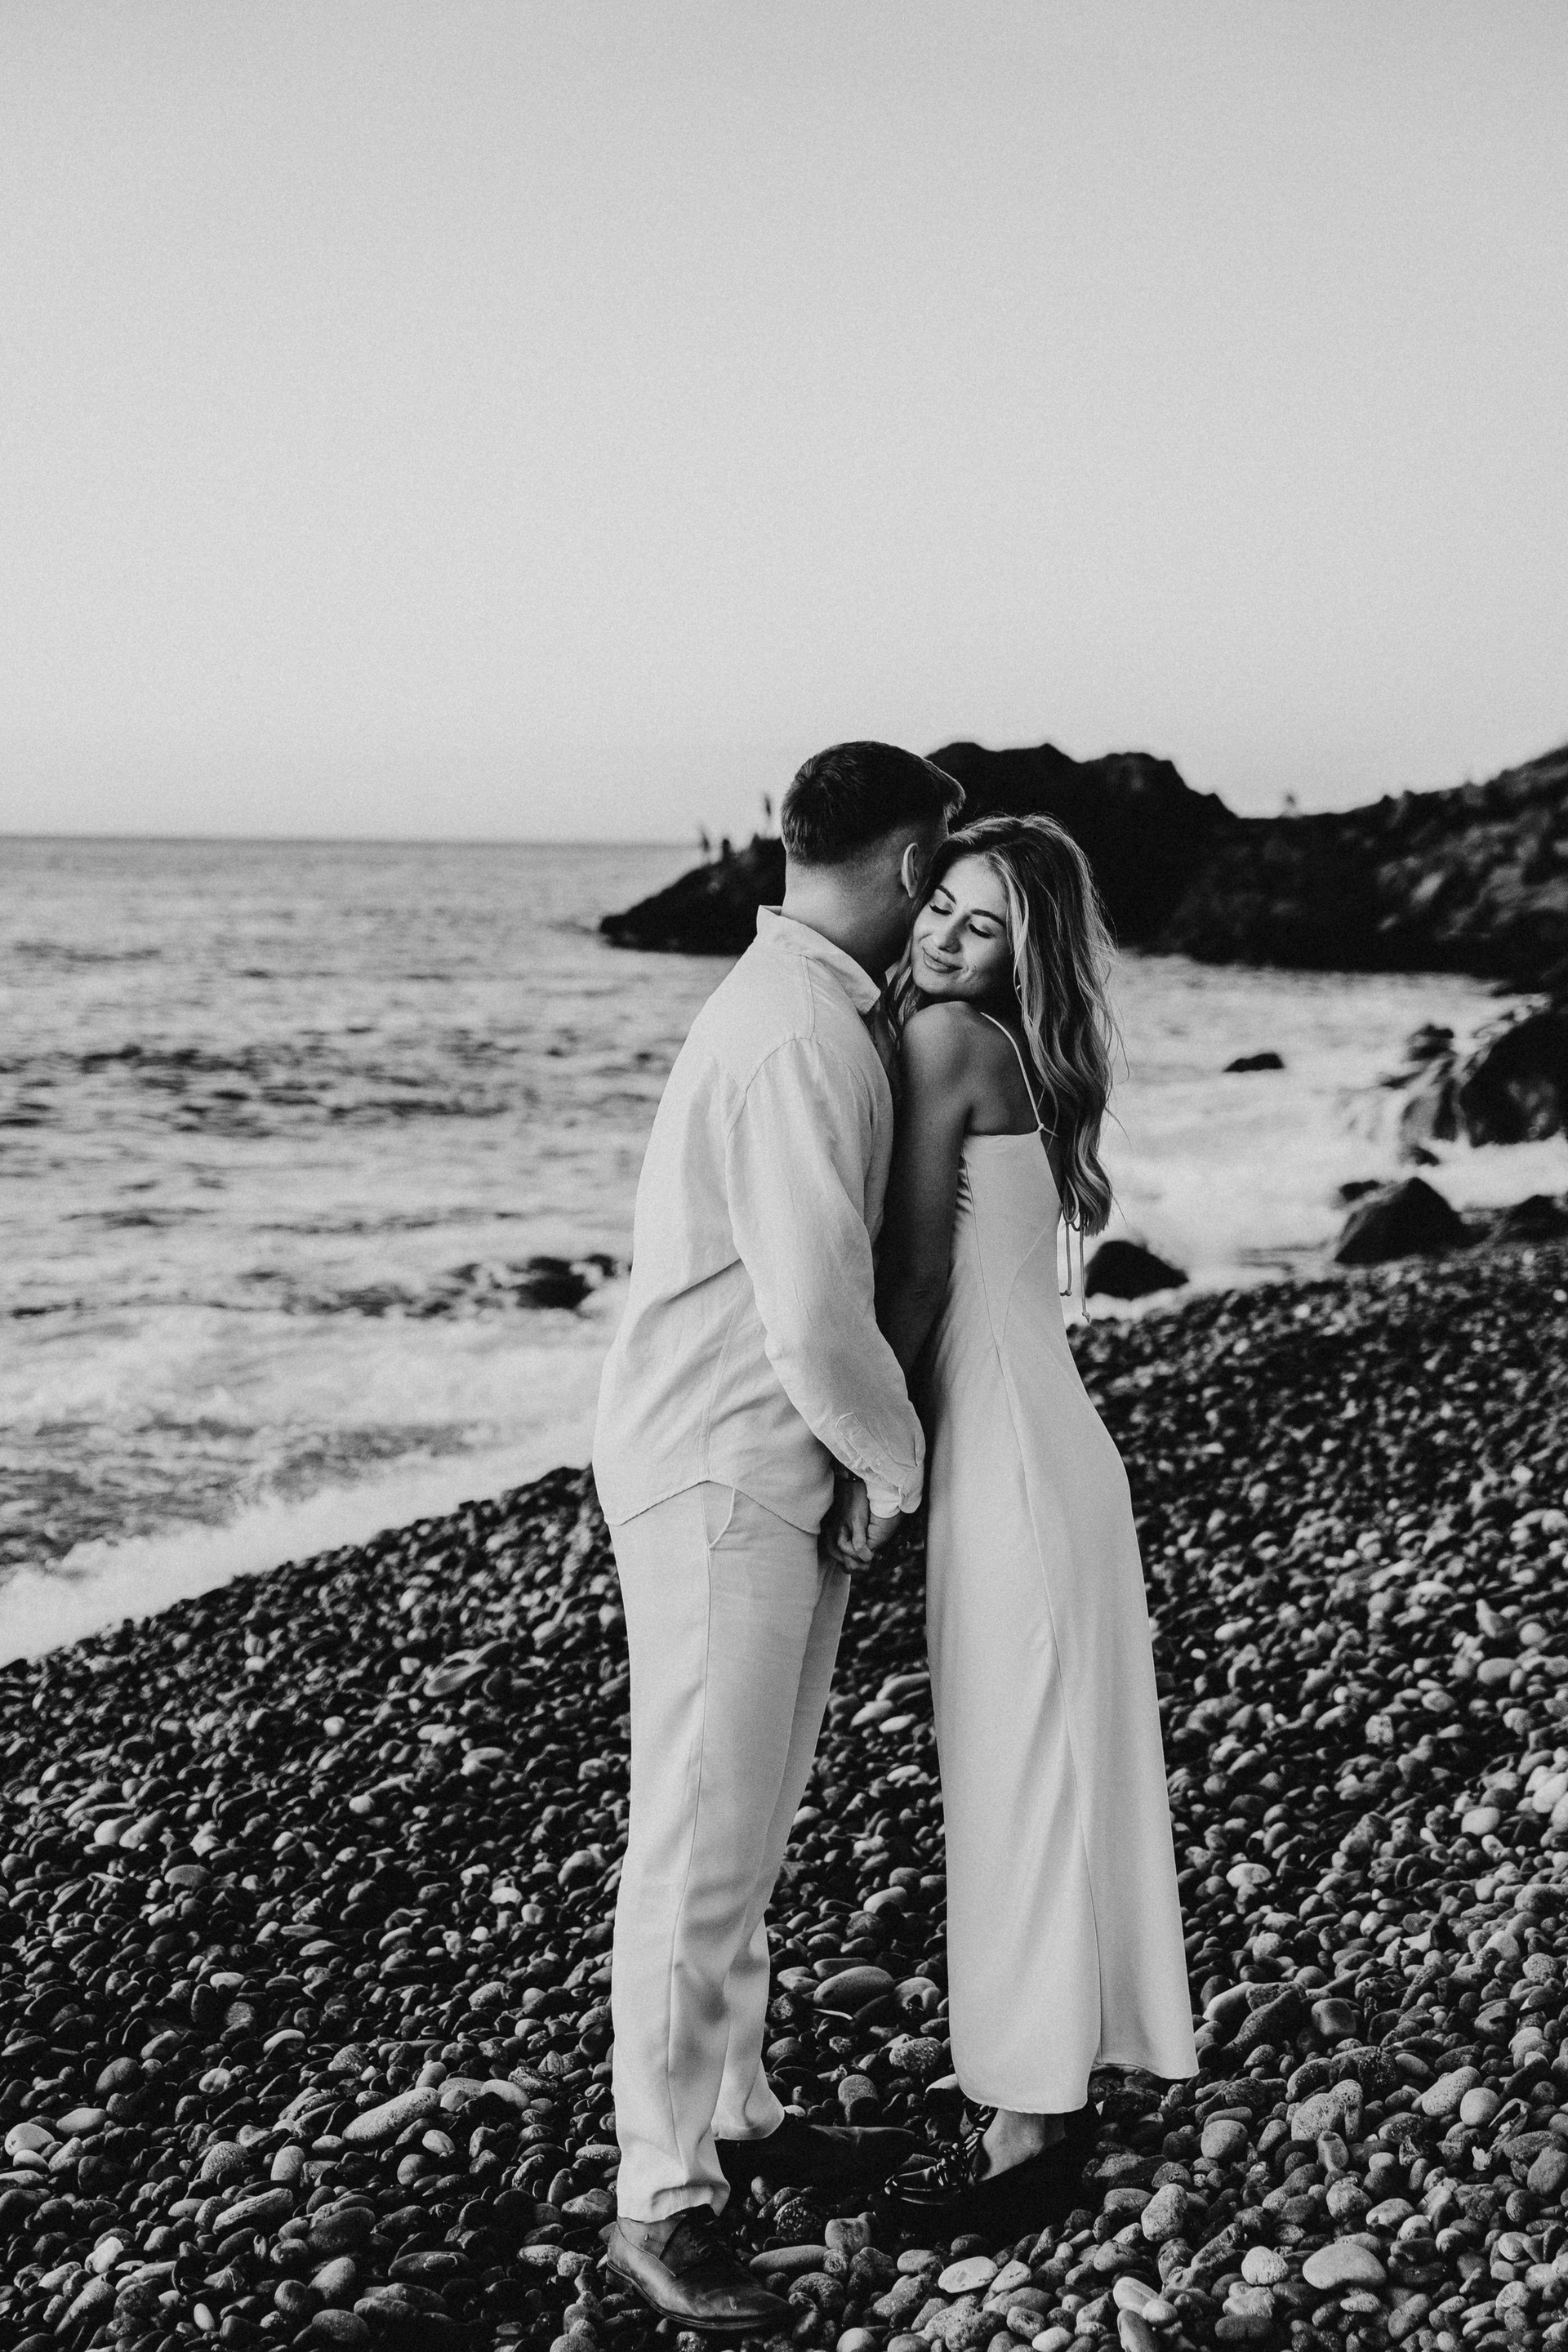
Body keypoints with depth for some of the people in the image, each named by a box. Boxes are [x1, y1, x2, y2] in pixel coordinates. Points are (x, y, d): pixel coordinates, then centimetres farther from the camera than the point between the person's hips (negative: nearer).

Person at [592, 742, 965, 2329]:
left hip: (776, 1480, 10)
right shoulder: (804, 1039, -21)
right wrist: (896, 1464, -9)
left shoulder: (790, 999, 12)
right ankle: (658, 2202, 8)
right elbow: (817, 1316, -25)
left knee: (747, 1829, 19)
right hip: (717, 1485, -10)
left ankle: (733, 2114, 33)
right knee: (699, 1851, -2)